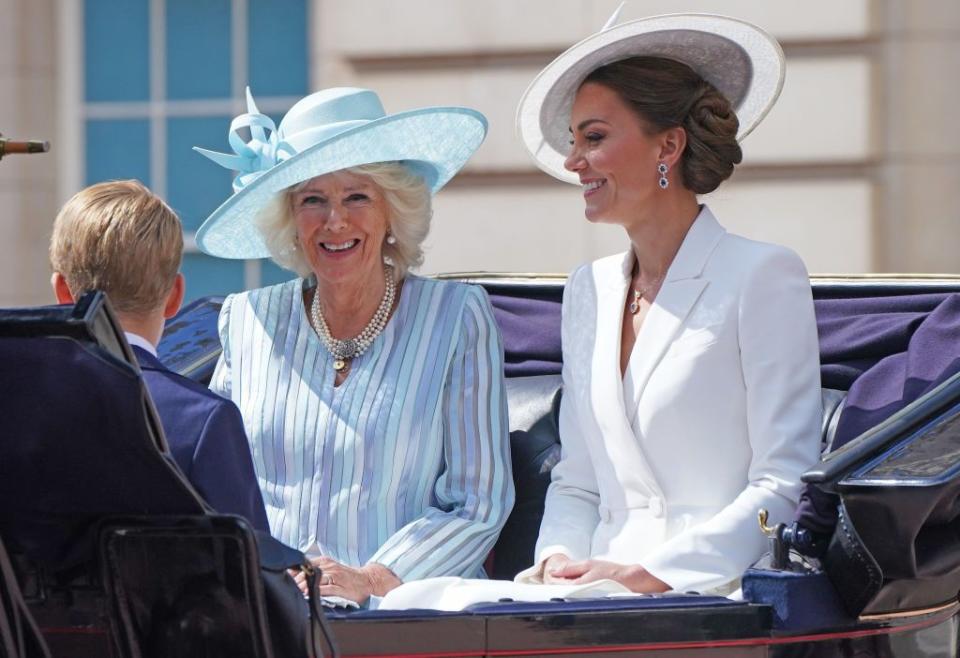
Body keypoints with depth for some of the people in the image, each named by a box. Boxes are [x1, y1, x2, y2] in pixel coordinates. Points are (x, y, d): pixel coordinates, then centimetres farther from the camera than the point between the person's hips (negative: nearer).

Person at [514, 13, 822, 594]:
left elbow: (787, 486, -8)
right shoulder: (589, 291, 19)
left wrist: (650, 573, -17)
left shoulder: (763, 276, -2)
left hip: (722, 598, -6)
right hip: (611, 608, 6)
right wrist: (560, 559, 0)